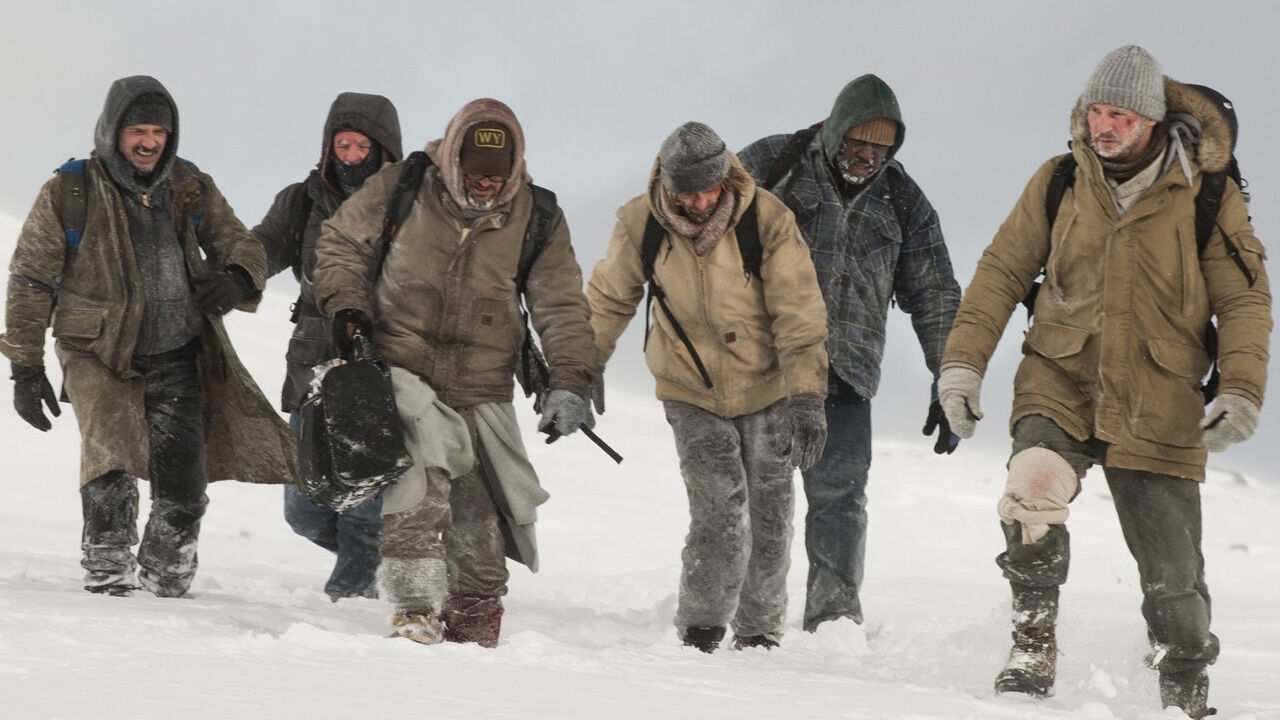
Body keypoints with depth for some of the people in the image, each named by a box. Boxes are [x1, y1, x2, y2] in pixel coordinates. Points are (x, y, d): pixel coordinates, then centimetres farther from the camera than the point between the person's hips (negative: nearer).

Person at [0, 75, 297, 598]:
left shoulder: (191, 189, 4)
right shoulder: (69, 193, -6)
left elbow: (241, 246, 10)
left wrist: (236, 280, -16)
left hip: (177, 357, 3)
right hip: (98, 354, -3)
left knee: (182, 485, -3)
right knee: (110, 457, -23)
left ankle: (166, 586, 15)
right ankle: (107, 580, -15)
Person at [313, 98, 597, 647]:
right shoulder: (401, 189, -6)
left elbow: (561, 306, -2)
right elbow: (341, 242, 8)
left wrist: (568, 383, -14)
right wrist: (344, 304, -9)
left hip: (482, 394, 3)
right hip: (401, 371, -3)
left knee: (482, 522, 10)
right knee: (418, 478, -26)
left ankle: (472, 622, 29)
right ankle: (413, 609, -23)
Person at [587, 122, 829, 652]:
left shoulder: (767, 220, -20)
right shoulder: (640, 225, -14)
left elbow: (799, 314, -17)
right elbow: (609, 300, 4)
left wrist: (806, 396, -25)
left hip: (766, 389, 0)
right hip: (691, 391, 0)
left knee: (769, 516, 6)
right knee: (719, 511, -14)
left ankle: (759, 632, 23)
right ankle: (700, 629, 2)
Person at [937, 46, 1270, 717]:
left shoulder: (1207, 195, -2)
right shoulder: (1057, 183, 4)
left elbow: (1244, 297, 1)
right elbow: (1002, 271, 8)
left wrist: (1241, 390, -12)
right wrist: (963, 361, -1)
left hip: (1158, 411, -1)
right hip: (1060, 386, 1)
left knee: (1173, 577, 0)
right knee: (1033, 488, -29)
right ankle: (1033, 648, -15)